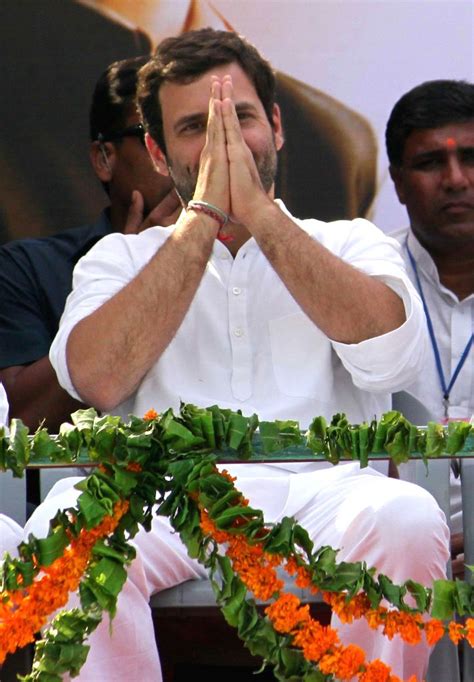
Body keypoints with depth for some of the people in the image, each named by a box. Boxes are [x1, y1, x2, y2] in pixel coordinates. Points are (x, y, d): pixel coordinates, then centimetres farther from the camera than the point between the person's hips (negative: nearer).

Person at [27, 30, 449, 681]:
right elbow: (97, 379, -1)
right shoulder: (122, 257, 23)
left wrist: (258, 213, -1)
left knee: (405, 518, -35)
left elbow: (389, 353, -2)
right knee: (66, 522, -34)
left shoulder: (350, 244, 22)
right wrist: (203, 217, 2)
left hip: (320, 492, 0)